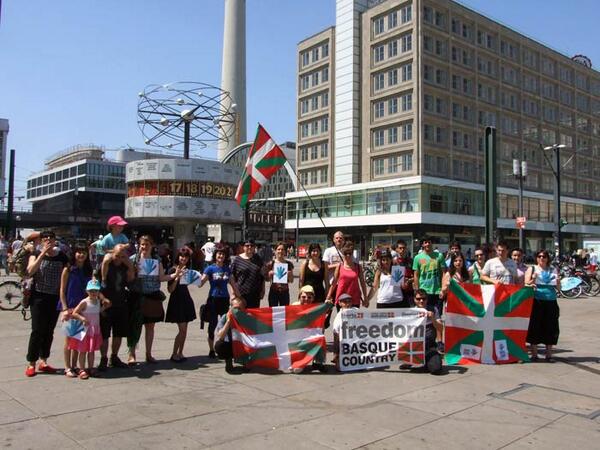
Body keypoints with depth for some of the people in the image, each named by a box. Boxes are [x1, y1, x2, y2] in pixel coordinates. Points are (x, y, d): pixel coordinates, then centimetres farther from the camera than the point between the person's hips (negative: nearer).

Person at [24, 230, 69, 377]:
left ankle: (43, 362, 20)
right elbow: (30, 271, -18)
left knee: (49, 331, 9)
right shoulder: (36, 254, 0)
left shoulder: (62, 257, 3)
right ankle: (31, 363, 5)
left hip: (55, 298, 2)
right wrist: (43, 253, -20)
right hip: (38, 297, -2)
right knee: (37, 330, -5)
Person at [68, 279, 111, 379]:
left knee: (92, 350, 12)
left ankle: (90, 368, 21)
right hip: (85, 330, -6)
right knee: (83, 350, 1)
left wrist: (104, 306, 9)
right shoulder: (84, 302, -14)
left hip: (95, 330, 6)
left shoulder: (98, 301, 5)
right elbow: (74, 313, -14)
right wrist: (82, 318, -28)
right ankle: (82, 370, 7)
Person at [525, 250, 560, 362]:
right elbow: (526, 284, -1)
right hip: (536, 301, -2)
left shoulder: (553, 270, 13)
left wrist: (558, 282, -6)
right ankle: (534, 354, 10)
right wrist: (533, 280, -21)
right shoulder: (532, 269, 6)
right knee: (535, 326, 0)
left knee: (550, 327, 4)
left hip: (551, 301, 3)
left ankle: (549, 354, 16)